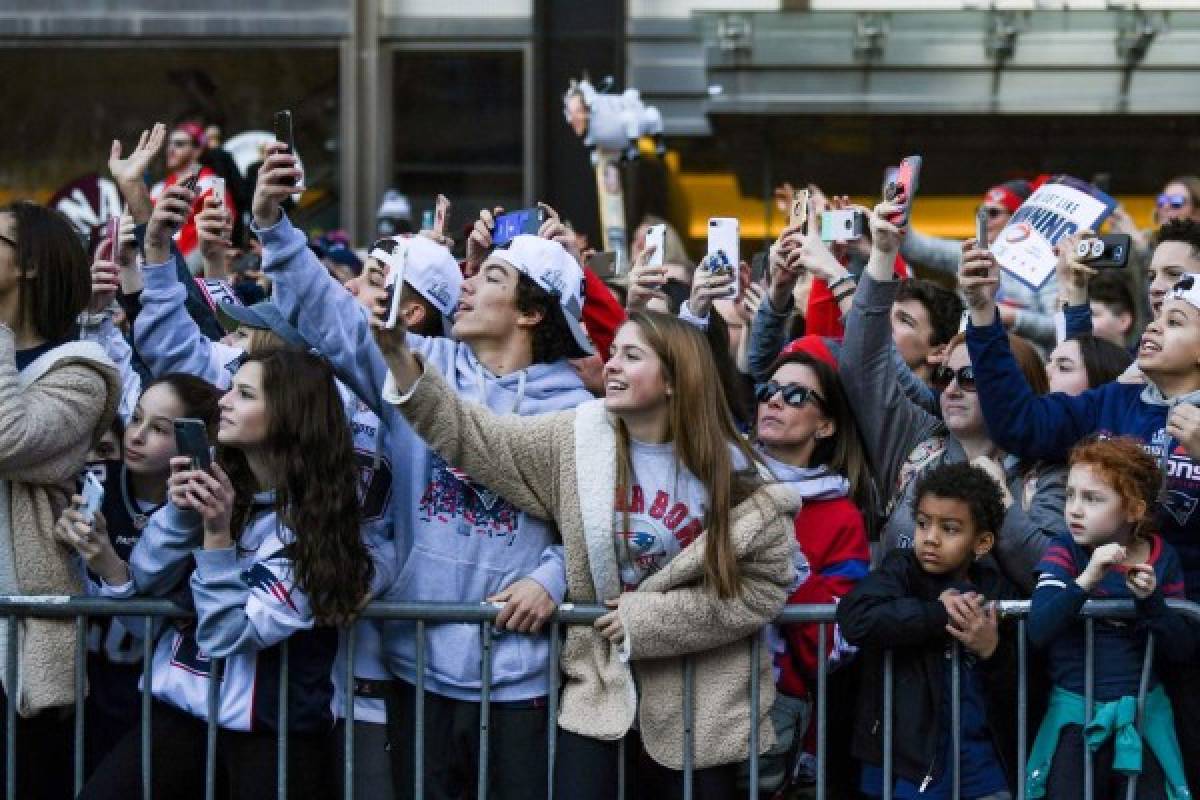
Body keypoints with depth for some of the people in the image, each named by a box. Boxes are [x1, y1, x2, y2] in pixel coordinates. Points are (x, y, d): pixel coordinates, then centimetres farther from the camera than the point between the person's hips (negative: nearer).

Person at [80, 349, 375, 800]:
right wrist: (178, 512, -14)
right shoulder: (215, 479, 3)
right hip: (181, 705, 4)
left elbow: (226, 634, -15)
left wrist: (218, 535, -23)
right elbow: (144, 582, 1)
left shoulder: (312, 523, -12)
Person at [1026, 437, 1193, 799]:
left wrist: (1152, 601, -18)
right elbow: (1038, 632, -21)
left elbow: (1184, 650, -1)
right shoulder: (1064, 553, -6)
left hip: (1145, 714, 1)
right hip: (1076, 714, -1)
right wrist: (1086, 580, -33)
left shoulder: (1162, 558, 0)